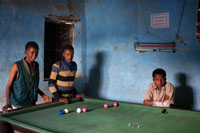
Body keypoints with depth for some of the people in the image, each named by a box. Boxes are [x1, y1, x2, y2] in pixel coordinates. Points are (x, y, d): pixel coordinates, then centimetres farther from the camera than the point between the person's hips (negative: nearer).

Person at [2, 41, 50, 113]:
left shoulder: (36, 65, 3)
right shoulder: (17, 66, -14)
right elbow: (9, 85, -12)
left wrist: (43, 95, 5)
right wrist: (8, 103, -25)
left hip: (31, 104, 5)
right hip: (18, 106, -5)